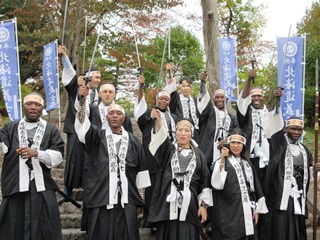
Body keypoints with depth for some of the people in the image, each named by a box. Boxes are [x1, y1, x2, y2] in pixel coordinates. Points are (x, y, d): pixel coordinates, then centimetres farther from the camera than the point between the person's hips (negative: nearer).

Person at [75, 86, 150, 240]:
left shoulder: (133, 141, 7)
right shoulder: (97, 136, 5)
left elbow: (140, 171, 9)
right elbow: (82, 126, -15)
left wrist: (140, 200, 8)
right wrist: (82, 102, -33)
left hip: (126, 201, 1)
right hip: (101, 200, -1)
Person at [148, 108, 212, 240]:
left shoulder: (198, 155, 10)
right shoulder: (168, 150, 9)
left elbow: (204, 182, 8)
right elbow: (161, 137, -13)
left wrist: (203, 205, 1)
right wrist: (158, 120, -33)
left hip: (189, 206, 0)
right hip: (168, 205, 0)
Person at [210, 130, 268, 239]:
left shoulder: (248, 163, 13)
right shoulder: (221, 162, -4)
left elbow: (255, 186, 16)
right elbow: (217, 184, -20)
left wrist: (257, 209, 10)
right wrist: (222, 160, -25)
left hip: (247, 211, 5)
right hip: (229, 212, -5)